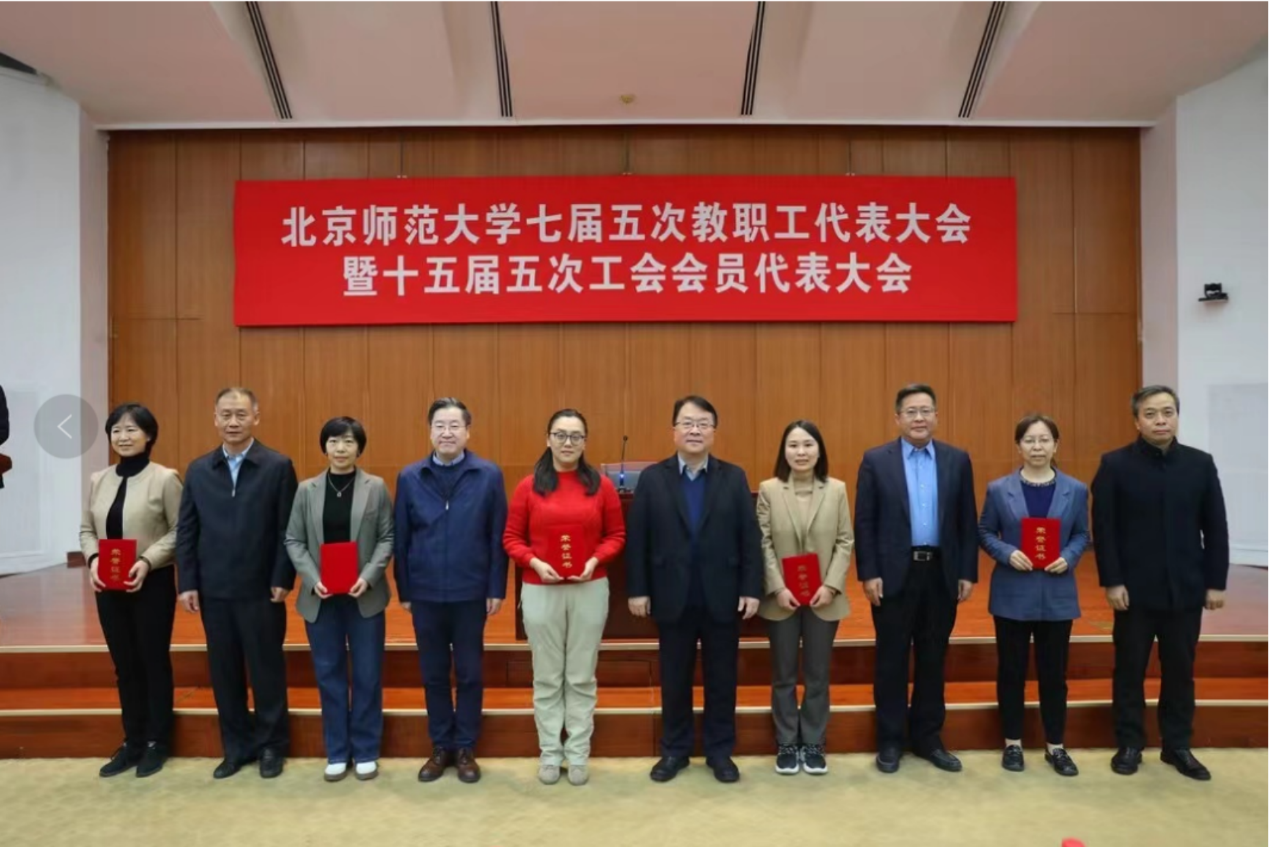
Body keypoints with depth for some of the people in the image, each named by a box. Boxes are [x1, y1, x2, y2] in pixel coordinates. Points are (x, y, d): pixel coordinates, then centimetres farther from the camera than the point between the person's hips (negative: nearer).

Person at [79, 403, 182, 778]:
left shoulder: (165, 479, -8)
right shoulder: (98, 480, 8)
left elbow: (180, 531, -9)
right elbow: (87, 529, 11)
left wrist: (147, 561, -21)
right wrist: (93, 559, -9)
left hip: (152, 585, -5)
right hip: (108, 587, 5)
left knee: (154, 661, 7)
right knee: (124, 664, 14)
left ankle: (156, 743, 21)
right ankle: (132, 742, 27)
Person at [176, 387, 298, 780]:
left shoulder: (278, 467, -4)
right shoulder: (198, 470, 7)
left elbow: (288, 530, -7)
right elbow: (186, 532, 6)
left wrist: (282, 580, -11)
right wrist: (187, 583, 0)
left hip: (260, 589, -3)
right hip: (213, 590, 4)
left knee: (266, 669, 7)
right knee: (223, 671, 11)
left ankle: (271, 745, 21)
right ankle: (236, 746, 25)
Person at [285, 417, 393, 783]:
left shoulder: (376, 488, 0)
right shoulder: (307, 490, 5)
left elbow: (387, 538, -2)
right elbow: (293, 540, 3)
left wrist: (369, 576, -16)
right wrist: (312, 579, -11)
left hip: (364, 596, -1)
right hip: (320, 597, 2)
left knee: (367, 675, 5)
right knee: (329, 674, 9)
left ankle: (365, 751, 19)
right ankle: (337, 752, 22)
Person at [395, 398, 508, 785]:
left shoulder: (489, 476, -5)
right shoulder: (409, 478, 1)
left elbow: (498, 537, -4)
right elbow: (401, 539, 3)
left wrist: (497, 589, -6)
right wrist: (403, 590, 4)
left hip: (470, 593, -2)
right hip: (425, 594, 2)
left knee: (469, 674, 9)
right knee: (433, 674, 12)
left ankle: (466, 749, 24)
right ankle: (440, 747, 27)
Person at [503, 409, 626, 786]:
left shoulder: (601, 485, -1)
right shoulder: (529, 487, -3)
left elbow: (616, 534, 4)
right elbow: (512, 538, 0)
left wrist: (596, 560, -12)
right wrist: (535, 563, -15)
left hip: (590, 590, 0)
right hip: (540, 591, 0)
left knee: (582, 677, 10)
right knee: (546, 677, 11)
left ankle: (579, 754, 23)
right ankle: (549, 753, 25)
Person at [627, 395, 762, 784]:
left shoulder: (734, 477, 2)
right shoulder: (652, 478, 1)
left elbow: (750, 537, 0)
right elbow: (636, 539, -1)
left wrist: (751, 589, -5)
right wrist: (637, 590, -5)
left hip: (723, 597, 0)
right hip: (672, 597, 0)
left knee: (721, 678, 10)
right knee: (674, 678, 11)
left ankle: (720, 750, 26)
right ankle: (675, 749, 27)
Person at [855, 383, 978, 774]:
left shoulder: (958, 460, 5)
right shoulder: (876, 460, -2)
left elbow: (967, 522, 6)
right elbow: (864, 523, -3)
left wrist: (967, 573, 1)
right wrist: (868, 574, -9)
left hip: (941, 573, 2)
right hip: (894, 574, -2)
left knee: (933, 659, 12)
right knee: (892, 660, 6)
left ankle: (928, 738, 25)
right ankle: (890, 741, 18)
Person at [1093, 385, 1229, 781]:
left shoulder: (1201, 463, 4)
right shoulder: (1115, 464, -5)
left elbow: (1216, 527, 5)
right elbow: (1103, 528, -7)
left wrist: (1216, 582, 1)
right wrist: (1111, 581, -11)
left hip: (1186, 588, 3)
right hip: (1134, 589, -2)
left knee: (1180, 671, 12)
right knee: (1130, 670, 7)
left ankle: (1178, 746, 25)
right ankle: (1129, 745, 19)